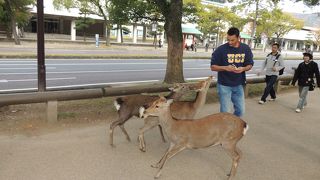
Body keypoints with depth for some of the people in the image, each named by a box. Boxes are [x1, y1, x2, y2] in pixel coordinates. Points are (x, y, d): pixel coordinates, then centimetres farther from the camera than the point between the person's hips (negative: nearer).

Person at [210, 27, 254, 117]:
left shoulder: (246, 49, 0)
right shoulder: (221, 49, -12)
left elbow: (250, 65, 7)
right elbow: (213, 67, -8)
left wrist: (243, 68, -16)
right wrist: (225, 68, -26)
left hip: (238, 85, 4)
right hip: (224, 85, -4)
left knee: (240, 111, 12)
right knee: (225, 112, -1)